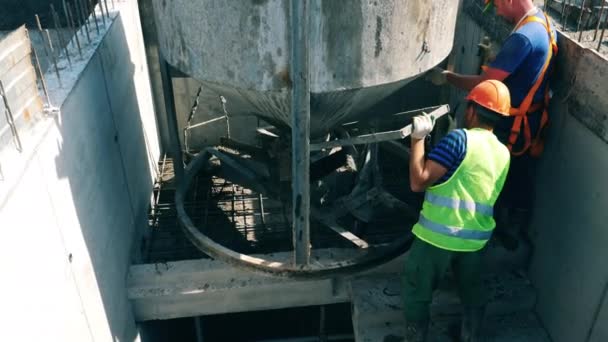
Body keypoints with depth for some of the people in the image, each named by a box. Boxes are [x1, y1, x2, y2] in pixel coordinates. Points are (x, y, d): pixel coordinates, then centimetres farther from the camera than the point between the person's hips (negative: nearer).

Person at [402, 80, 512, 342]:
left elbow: (418, 181, -20)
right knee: (472, 293, 24)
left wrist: (418, 138, -11)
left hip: (438, 236, -6)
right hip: (476, 239, 6)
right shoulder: (504, 153, 5)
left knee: (416, 293, 13)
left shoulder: (460, 138, -16)